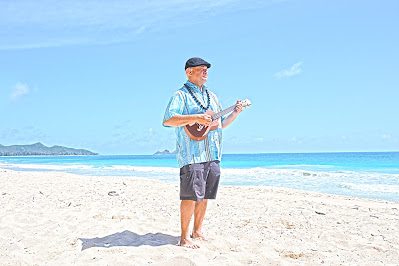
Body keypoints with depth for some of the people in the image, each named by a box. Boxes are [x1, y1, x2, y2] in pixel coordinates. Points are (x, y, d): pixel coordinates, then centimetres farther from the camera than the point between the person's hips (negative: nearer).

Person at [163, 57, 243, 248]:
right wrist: (195, 118, -24)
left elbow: (221, 123, 27)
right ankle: (184, 238, 1)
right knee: (191, 196, -8)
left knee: (204, 195, 12)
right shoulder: (181, 95, -3)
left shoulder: (211, 96, 21)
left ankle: (197, 231, 25)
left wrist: (234, 113, 11)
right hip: (191, 154, -7)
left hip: (212, 154, 7)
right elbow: (168, 120, -18)